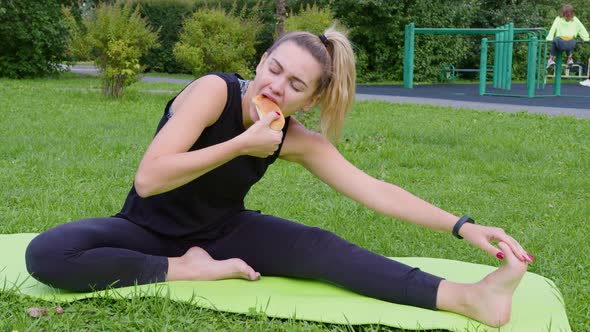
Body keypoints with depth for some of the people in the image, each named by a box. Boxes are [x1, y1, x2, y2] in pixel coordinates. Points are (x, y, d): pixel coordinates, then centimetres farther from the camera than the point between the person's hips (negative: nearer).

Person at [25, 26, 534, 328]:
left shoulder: (299, 142, -10)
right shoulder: (215, 90, -24)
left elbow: (375, 190, -16)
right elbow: (149, 179, -31)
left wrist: (462, 226, -25)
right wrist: (241, 145, -33)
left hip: (221, 233, 2)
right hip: (150, 230, -2)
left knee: (317, 246, -25)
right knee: (47, 253, -31)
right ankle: (186, 271, -25)